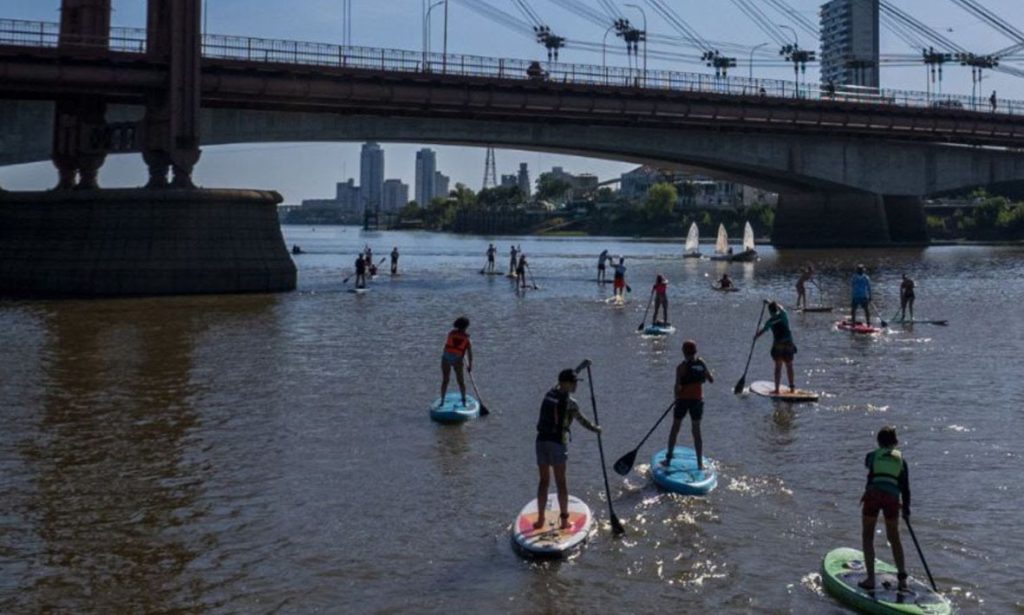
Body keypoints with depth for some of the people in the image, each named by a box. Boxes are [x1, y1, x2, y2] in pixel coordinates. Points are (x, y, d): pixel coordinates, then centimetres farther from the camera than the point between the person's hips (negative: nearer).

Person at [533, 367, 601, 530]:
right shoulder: (570, 402, -10)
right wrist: (596, 429, 16)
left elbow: (561, 385, 27)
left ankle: (540, 519, 17)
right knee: (561, 482, 6)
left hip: (541, 440, 6)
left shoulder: (549, 394, 9)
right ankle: (564, 520, 13)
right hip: (557, 443, -5)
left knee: (544, 480, 14)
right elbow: (583, 421, -4)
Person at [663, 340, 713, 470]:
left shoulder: (681, 367, -13)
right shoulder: (701, 363, -1)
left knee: (675, 428, 11)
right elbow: (711, 380, 8)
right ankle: (700, 463, 11)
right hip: (698, 400, 3)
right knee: (696, 430, 11)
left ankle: (668, 459, 18)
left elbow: (677, 386, -17)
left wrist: (676, 397, -1)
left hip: (683, 399, -3)